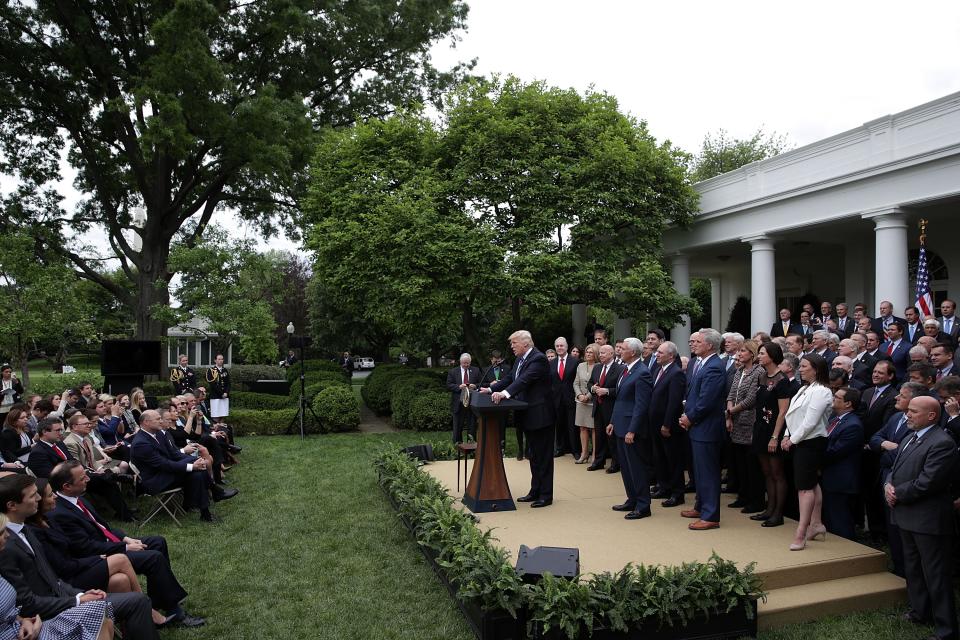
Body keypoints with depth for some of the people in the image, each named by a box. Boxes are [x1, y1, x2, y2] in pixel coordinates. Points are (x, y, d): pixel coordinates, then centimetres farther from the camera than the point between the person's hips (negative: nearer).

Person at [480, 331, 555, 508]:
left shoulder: (538, 359, -18)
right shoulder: (521, 359, 12)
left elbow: (524, 379, -31)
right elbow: (509, 378, 13)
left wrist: (505, 393, -42)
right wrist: (491, 389, 1)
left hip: (540, 415, -10)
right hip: (528, 416, 10)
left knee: (543, 457, -1)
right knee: (534, 456, 17)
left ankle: (546, 495, 7)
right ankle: (535, 492, 28)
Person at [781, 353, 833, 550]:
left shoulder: (820, 392, -16)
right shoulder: (804, 388, 13)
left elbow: (810, 422, -20)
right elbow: (793, 415, 15)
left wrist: (793, 440, -13)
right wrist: (787, 436, 5)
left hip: (811, 443, -10)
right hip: (800, 442, 10)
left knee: (805, 486, -8)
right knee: (812, 484, 16)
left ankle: (801, 534, -7)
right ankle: (816, 524, 26)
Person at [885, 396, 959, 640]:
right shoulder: (911, 438, 12)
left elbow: (925, 483, -24)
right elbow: (896, 468, 16)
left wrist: (897, 493, -12)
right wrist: (888, 485, -4)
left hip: (929, 519, -10)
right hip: (908, 516, 10)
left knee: (936, 576, 0)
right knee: (913, 568, 22)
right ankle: (920, 612, 37)